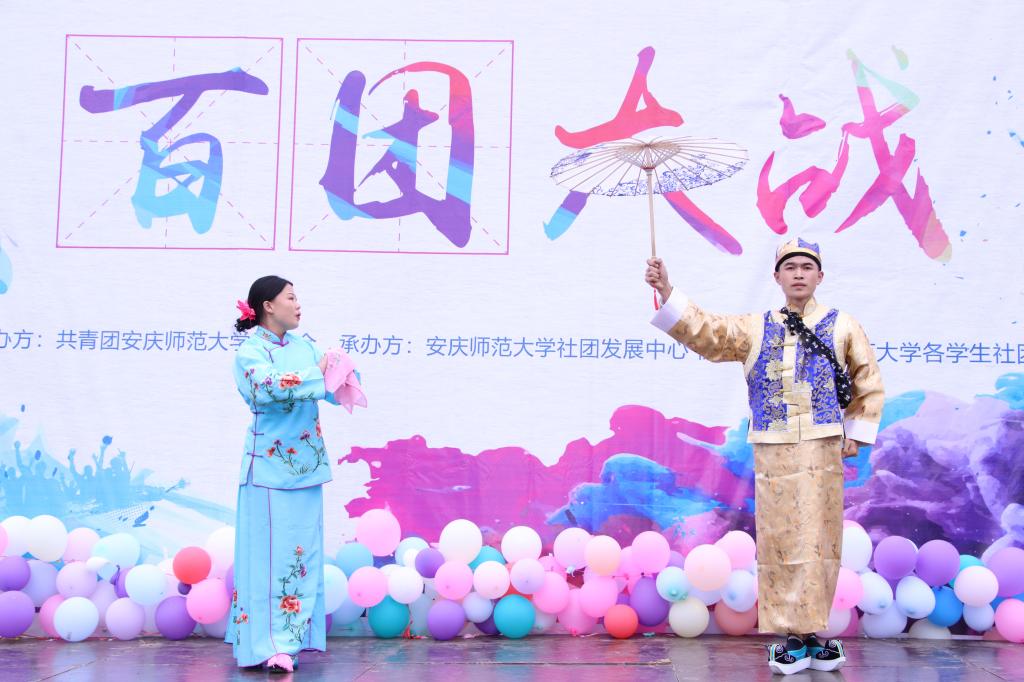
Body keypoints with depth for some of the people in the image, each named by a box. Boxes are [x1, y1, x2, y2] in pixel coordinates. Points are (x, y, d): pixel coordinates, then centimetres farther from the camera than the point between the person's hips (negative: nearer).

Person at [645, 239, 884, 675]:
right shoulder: (755, 329, 13)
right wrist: (666, 293, -8)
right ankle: (793, 638, 7)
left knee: (819, 540, -1)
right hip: (773, 453, 1)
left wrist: (857, 433, 9)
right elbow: (704, 331, 3)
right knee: (779, 541, 0)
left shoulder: (842, 327, 10)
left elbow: (869, 384, 16)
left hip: (822, 450, -1)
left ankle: (813, 631, 8)